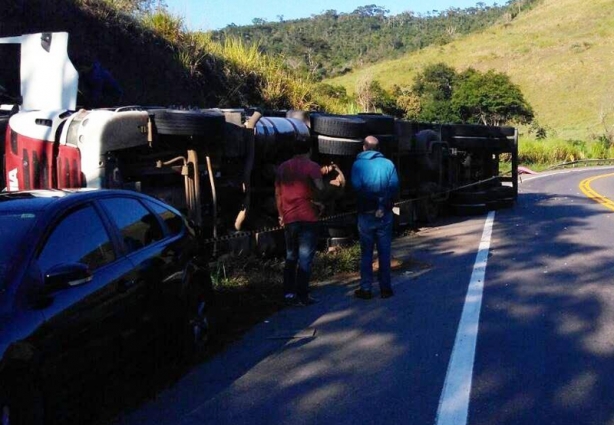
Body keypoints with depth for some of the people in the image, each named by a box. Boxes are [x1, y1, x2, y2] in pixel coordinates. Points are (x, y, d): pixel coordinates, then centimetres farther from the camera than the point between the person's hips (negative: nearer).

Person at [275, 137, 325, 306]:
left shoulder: (282, 167, 11)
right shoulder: (312, 166, -5)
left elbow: (278, 193, 14)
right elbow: (320, 187, -22)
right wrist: (319, 203, -5)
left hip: (289, 218, 5)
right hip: (307, 218, -5)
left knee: (291, 257, 15)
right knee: (305, 258, 0)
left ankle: (289, 293, 13)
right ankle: (302, 296, 0)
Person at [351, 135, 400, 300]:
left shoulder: (358, 164, -4)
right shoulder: (388, 164, 0)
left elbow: (356, 187, -15)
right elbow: (394, 187, -7)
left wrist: (369, 197, 0)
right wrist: (383, 201, 3)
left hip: (366, 214, -1)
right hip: (385, 214, 1)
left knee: (366, 253, 7)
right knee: (384, 252, 9)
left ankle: (365, 289, 8)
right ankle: (385, 288, 12)